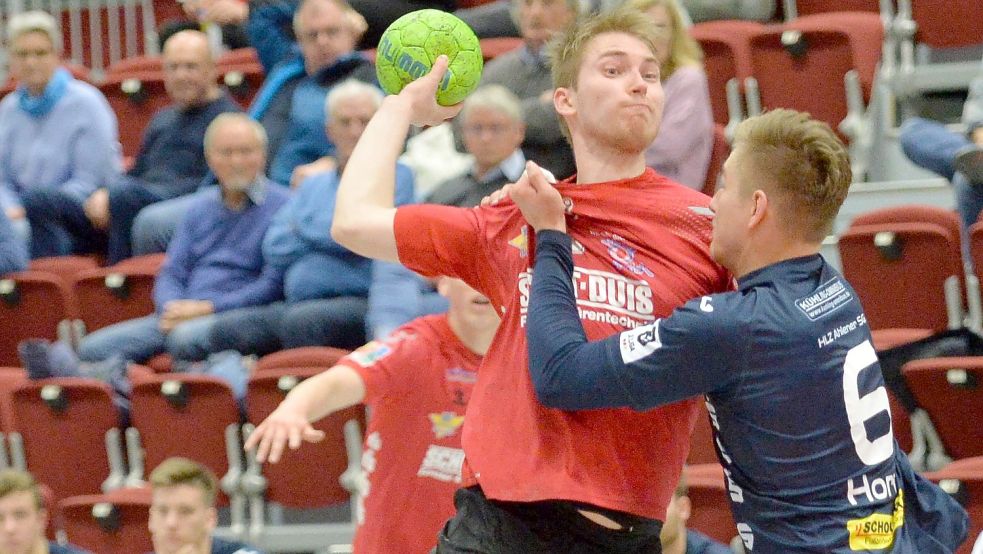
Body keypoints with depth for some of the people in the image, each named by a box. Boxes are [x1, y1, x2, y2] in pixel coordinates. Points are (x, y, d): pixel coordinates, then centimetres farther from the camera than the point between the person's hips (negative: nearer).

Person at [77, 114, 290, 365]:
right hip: (180, 317, 6)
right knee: (92, 348, -14)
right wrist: (171, 309, -5)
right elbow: (171, 275, 18)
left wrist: (207, 308, -13)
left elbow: (274, 285, -9)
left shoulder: (280, 206, 0)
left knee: (185, 337, -40)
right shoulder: (200, 209, 22)